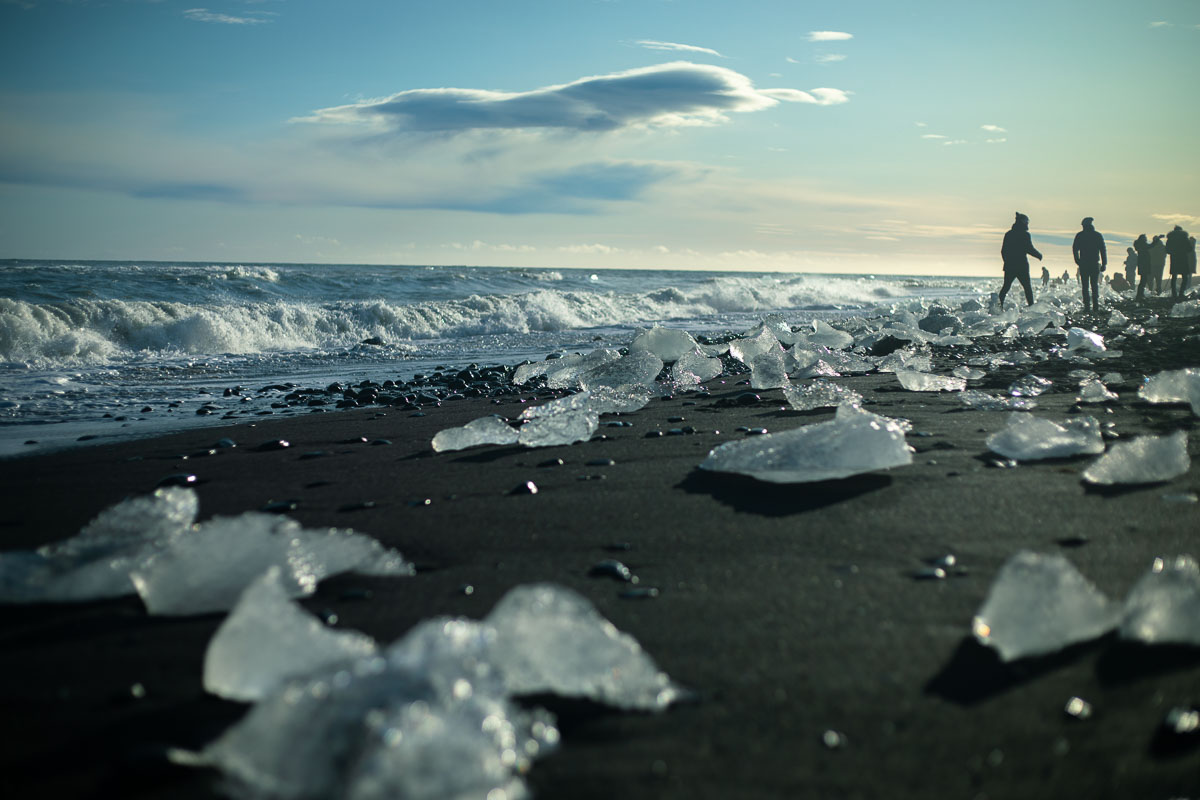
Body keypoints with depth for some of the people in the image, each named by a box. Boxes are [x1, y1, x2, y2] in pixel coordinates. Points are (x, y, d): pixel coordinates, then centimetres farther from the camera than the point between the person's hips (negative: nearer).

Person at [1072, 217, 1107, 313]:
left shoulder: (1079, 235, 1)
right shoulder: (1098, 235, 3)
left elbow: (1074, 249, 1)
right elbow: (1103, 250, 3)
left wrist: (1078, 261, 10)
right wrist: (1104, 264, 5)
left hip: (1083, 264, -1)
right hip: (1095, 264, 1)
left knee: (1085, 286, 2)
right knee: (1095, 285, 7)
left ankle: (1087, 305, -6)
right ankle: (1096, 306, -1)